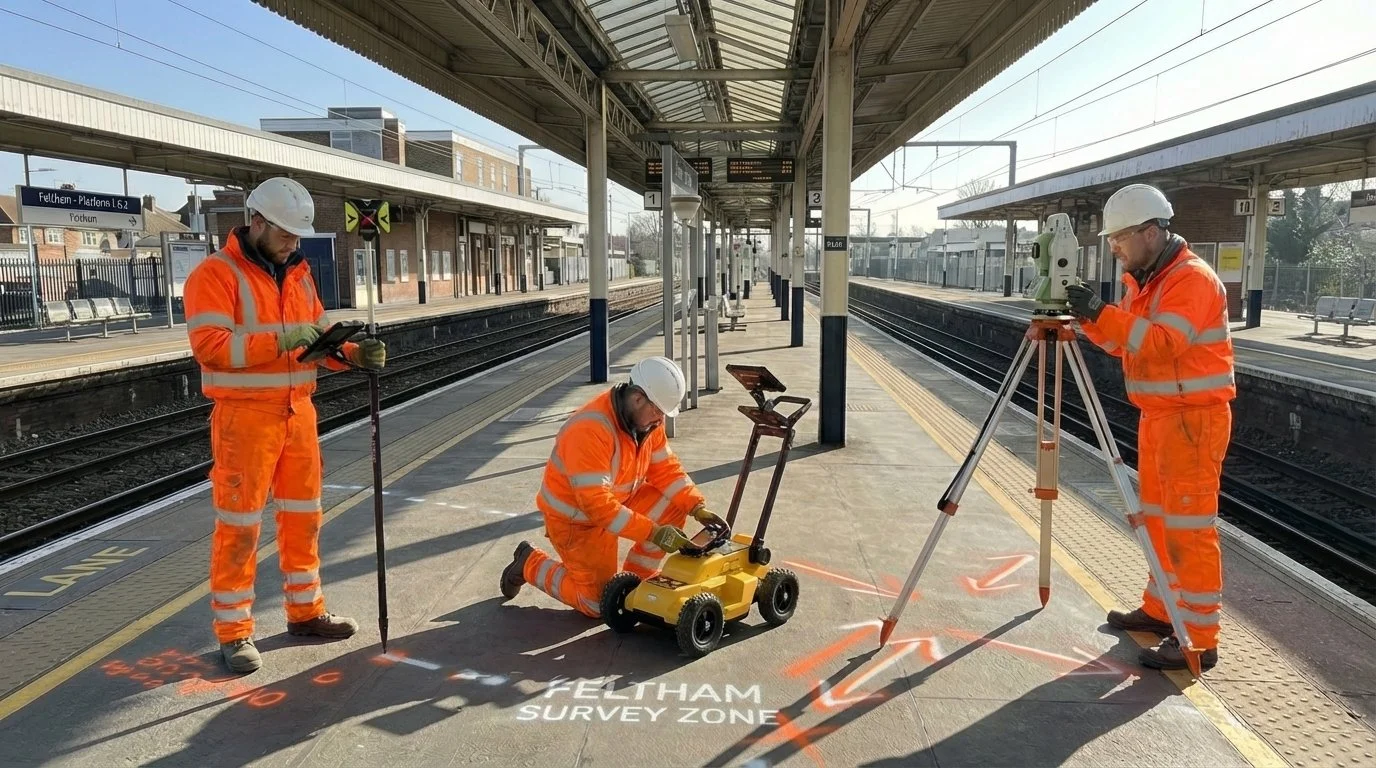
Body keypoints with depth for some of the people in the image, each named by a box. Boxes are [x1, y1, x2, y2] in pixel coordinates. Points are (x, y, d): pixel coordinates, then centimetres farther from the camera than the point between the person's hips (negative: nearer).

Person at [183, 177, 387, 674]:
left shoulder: (298, 274, 12)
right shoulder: (215, 274, -10)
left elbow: (318, 335, 12)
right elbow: (211, 347, -20)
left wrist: (354, 354, -7)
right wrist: (280, 340, -25)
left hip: (298, 411, 7)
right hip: (245, 416, -7)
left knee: (303, 516, 14)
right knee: (239, 525, 0)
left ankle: (305, 611, 29)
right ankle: (233, 632, 12)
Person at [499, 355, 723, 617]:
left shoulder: (648, 418, -9)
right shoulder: (590, 429, -35)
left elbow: (666, 467, -3)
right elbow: (596, 502, -38)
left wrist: (698, 507, -17)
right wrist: (652, 532, -40)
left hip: (618, 500, 7)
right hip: (575, 519, -7)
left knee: (673, 507, -12)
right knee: (599, 603, -2)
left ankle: (635, 578, 6)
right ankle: (530, 564, 17)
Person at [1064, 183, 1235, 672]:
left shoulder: (1191, 278, -17)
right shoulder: (1142, 279, 12)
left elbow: (1163, 344, -29)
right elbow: (1123, 344, 12)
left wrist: (1101, 314, -30)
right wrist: (1090, 317, -3)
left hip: (1193, 418, -10)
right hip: (1156, 415, 10)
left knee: (1189, 526, -7)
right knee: (1157, 518, 16)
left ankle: (1199, 639, 0)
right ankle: (1159, 610, 28)